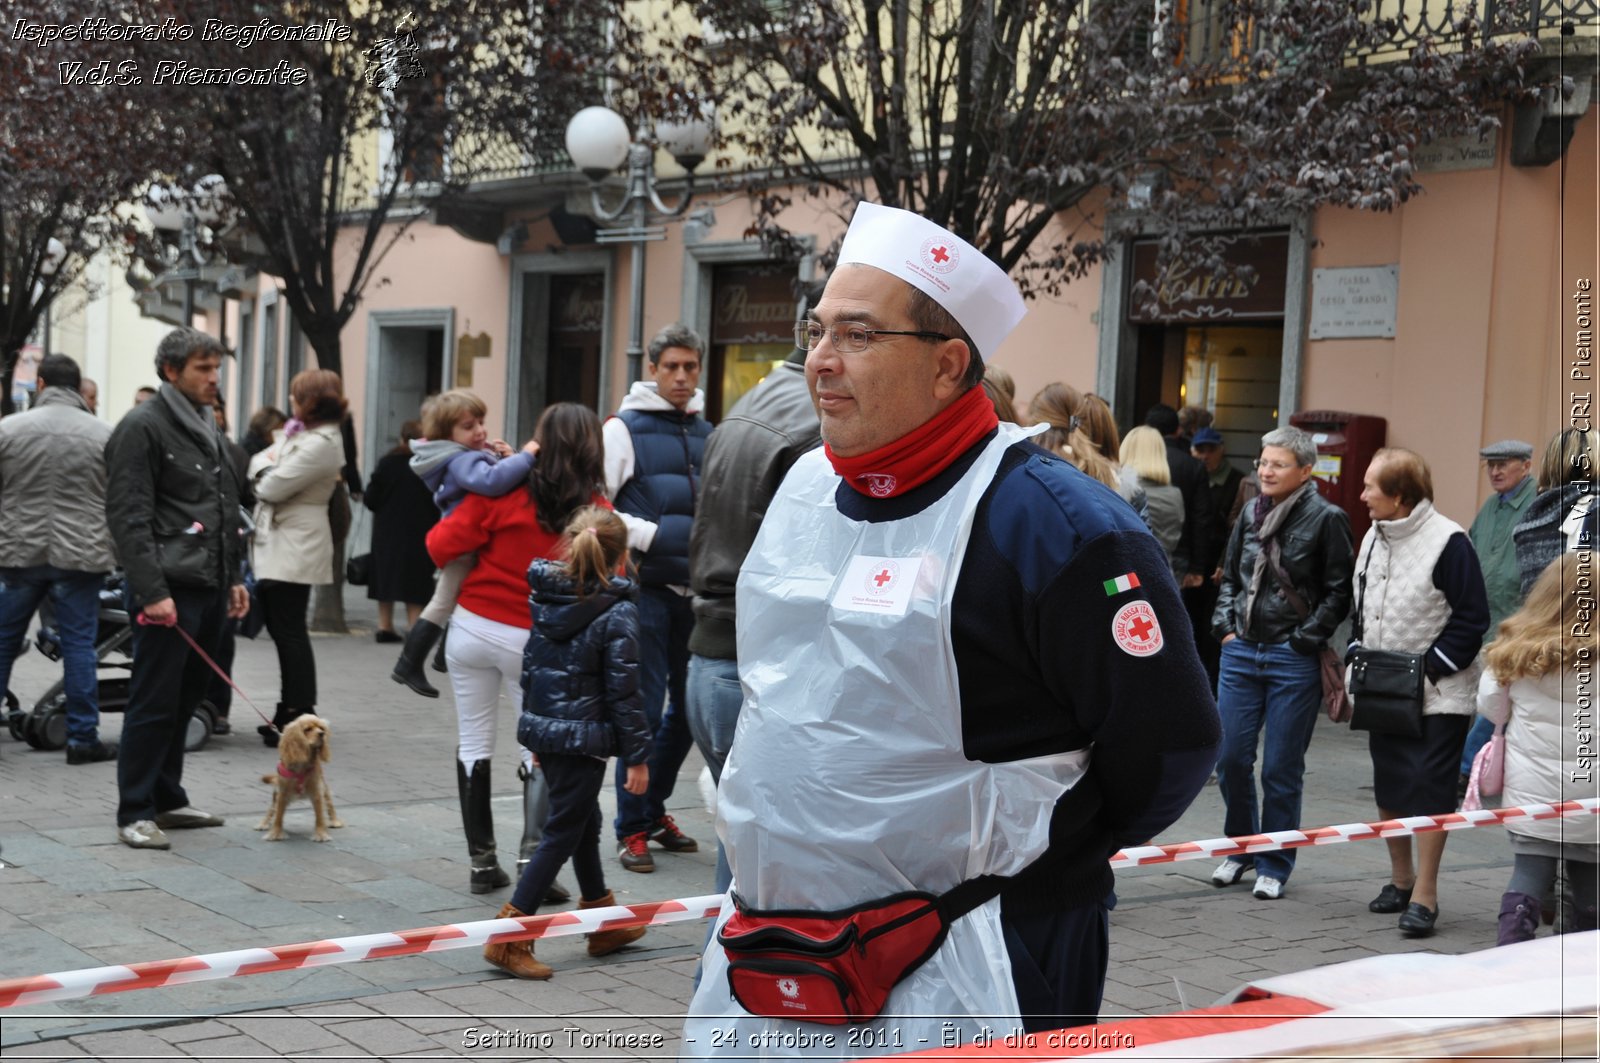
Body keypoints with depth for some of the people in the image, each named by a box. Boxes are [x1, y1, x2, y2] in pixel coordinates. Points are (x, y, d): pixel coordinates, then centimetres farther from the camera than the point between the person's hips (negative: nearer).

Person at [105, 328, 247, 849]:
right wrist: (153, 590, -21)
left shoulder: (207, 428, 18)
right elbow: (128, 516, -16)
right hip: (169, 590, -8)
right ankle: (135, 813, 1)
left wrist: (234, 577, 18)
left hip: (209, 589, 8)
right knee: (154, 703, -5)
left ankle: (167, 799, 23)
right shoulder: (143, 427, -9)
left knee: (185, 700, 13)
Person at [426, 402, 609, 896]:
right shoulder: (596, 512, -8)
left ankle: (482, 860, 16)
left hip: (472, 628, 1)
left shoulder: (502, 490, -8)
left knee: (474, 742, 12)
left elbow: (443, 546, -9)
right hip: (532, 643, -1)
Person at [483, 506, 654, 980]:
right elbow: (623, 692, -14)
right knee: (562, 835, 0)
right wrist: (637, 756, -8)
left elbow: (530, 667, 11)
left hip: (543, 728, 7)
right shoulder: (619, 614, -14)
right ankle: (508, 937, -3)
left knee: (585, 822, 21)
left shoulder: (546, 598, 5)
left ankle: (605, 924, 34)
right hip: (584, 737, -7)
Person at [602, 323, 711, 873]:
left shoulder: (706, 433, 14)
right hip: (646, 585, -6)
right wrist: (649, 535, -14)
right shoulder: (626, 429, -4)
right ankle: (632, 829, 6)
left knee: (690, 704, 12)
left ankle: (654, 808, 29)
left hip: (695, 588, 6)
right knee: (644, 707, -4)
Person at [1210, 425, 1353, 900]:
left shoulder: (1327, 519, -6)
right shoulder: (1251, 514, 9)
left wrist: (1305, 640, -10)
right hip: (1240, 653, 5)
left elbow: (1338, 593, -6)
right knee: (1231, 758, 7)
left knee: (1281, 768, 1)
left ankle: (1274, 865, 14)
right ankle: (1240, 848, 27)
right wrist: (1225, 624, 7)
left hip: (1293, 662, -5)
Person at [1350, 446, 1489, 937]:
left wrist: (1430, 670, -16)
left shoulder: (1448, 542, -15)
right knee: (1388, 786, 12)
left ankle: (1424, 895, 0)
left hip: (1438, 697, -7)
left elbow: (1472, 617, -14)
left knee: (1429, 787, -7)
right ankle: (1401, 879, 28)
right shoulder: (1374, 538, 9)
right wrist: (1358, 658, 6)